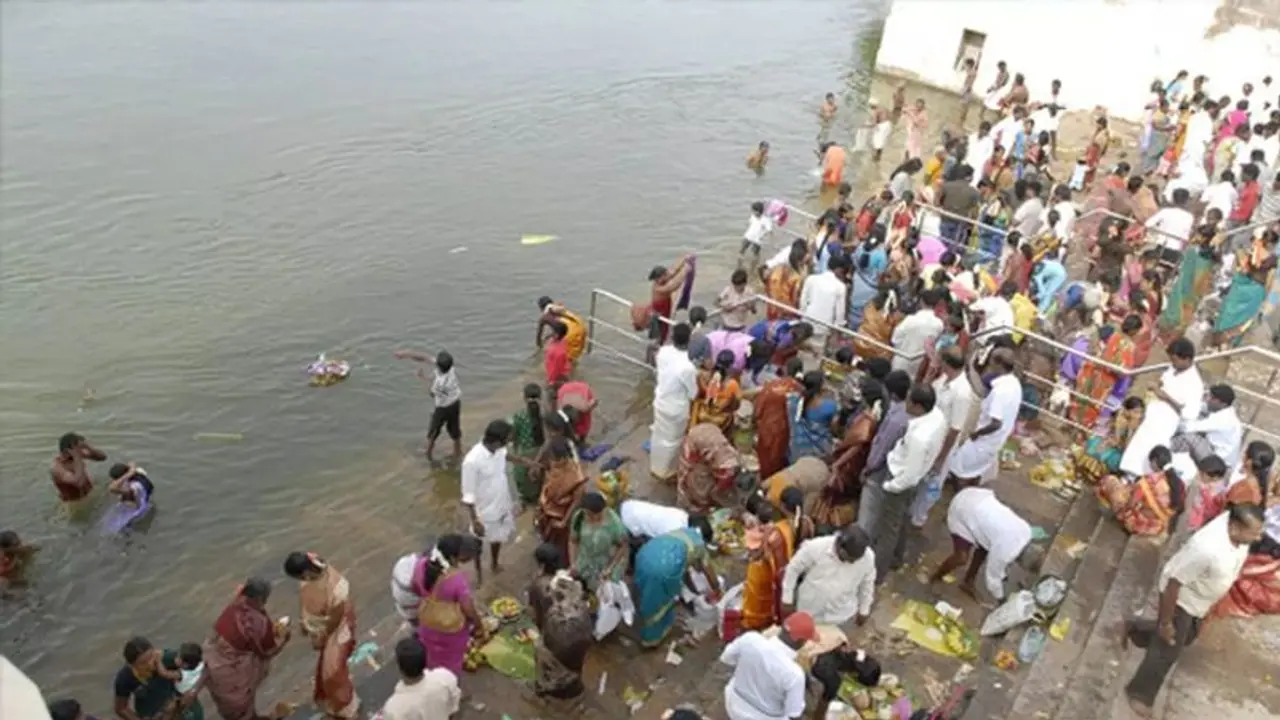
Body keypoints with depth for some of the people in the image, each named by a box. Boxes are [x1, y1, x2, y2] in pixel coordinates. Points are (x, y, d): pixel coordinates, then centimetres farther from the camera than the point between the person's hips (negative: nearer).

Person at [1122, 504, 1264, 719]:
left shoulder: (1236, 523, -19)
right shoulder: (1207, 549, -43)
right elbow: (1174, 583, -32)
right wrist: (1165, 622, -22)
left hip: (1200, 599, 8)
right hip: (1182, 597, -8)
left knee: (1187, 636, 28)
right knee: (1167, 652, 7)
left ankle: (1136, 629, 49)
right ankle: (1140, 694, 28)